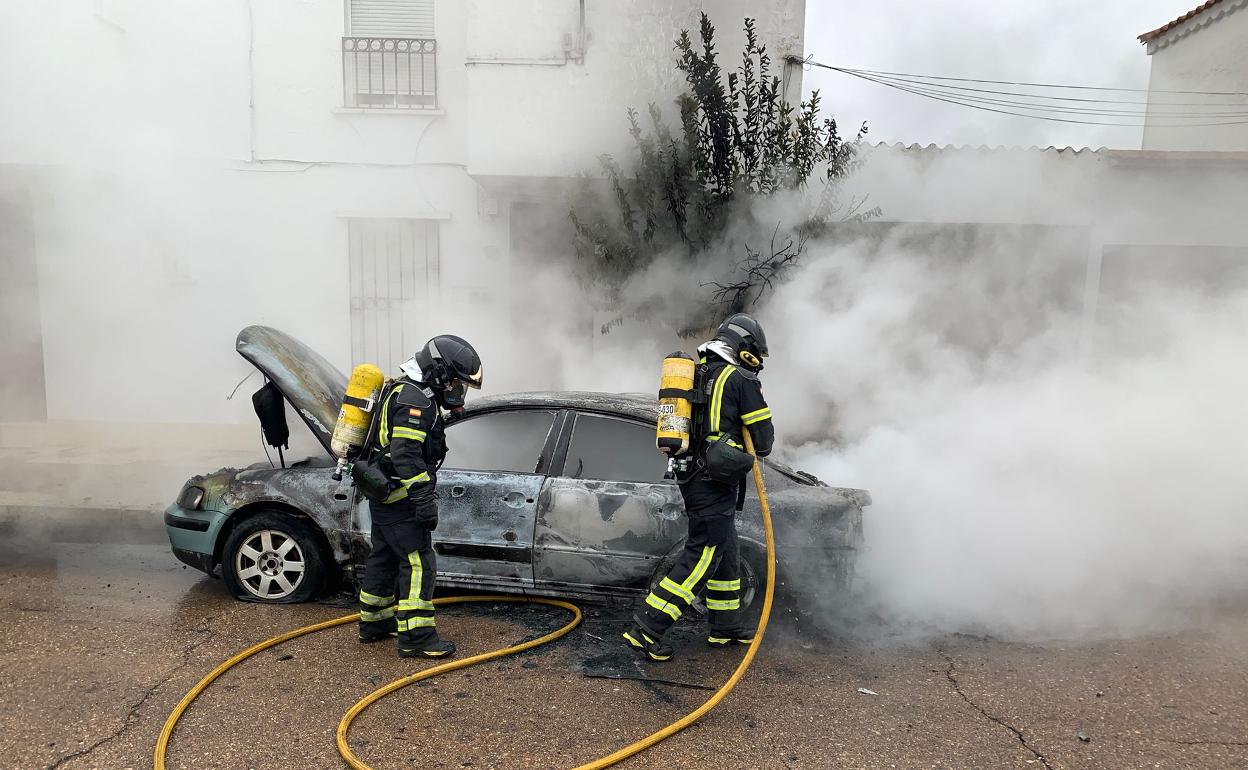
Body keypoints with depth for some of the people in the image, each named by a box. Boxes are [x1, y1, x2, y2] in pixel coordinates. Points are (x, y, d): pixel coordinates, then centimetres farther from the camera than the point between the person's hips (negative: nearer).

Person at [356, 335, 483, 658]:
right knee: (418, 563, -8)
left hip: (383, 497, 11)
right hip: (399, 498, -11)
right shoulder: (415, 399, -19)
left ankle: (374, 623, 30)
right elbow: (406, 455, -27)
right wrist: (424, 500, -28)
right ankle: (415, 636, -4)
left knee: (385, 557, 18)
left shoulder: (405, 392, 16)